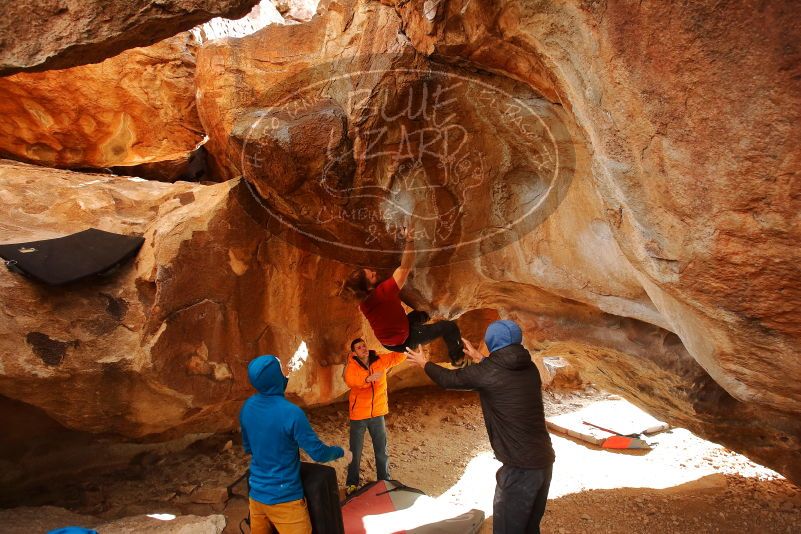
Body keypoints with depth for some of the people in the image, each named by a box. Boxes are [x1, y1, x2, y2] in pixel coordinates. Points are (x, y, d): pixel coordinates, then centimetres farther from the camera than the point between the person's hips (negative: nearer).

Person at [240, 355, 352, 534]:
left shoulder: (247, 407, -4)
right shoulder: (291, 413, -24)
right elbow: (318, 453, -16)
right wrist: (342, 452, 3)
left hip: (256, 494, 7)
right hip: (284, 498, -6)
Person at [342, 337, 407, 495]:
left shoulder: (380, 360, -5)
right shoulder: (352, 366, -14)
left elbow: (400, 356, -5)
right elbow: (350, 381, -34)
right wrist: (369, 378, -49)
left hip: (377, 413, 3)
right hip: (358, 415, -3)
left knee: (382, 451, 16)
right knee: (355, 452, 11)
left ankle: (384, 481, 34)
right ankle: (352, 483, 28)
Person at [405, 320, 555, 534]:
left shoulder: (487, 372, -14)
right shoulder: (530, 368, 5)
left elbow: (449, 379, 2)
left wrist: (423, 363, 20)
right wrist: (478, 357, 39)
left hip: (520, 467, -7)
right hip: (544, 460, 7)